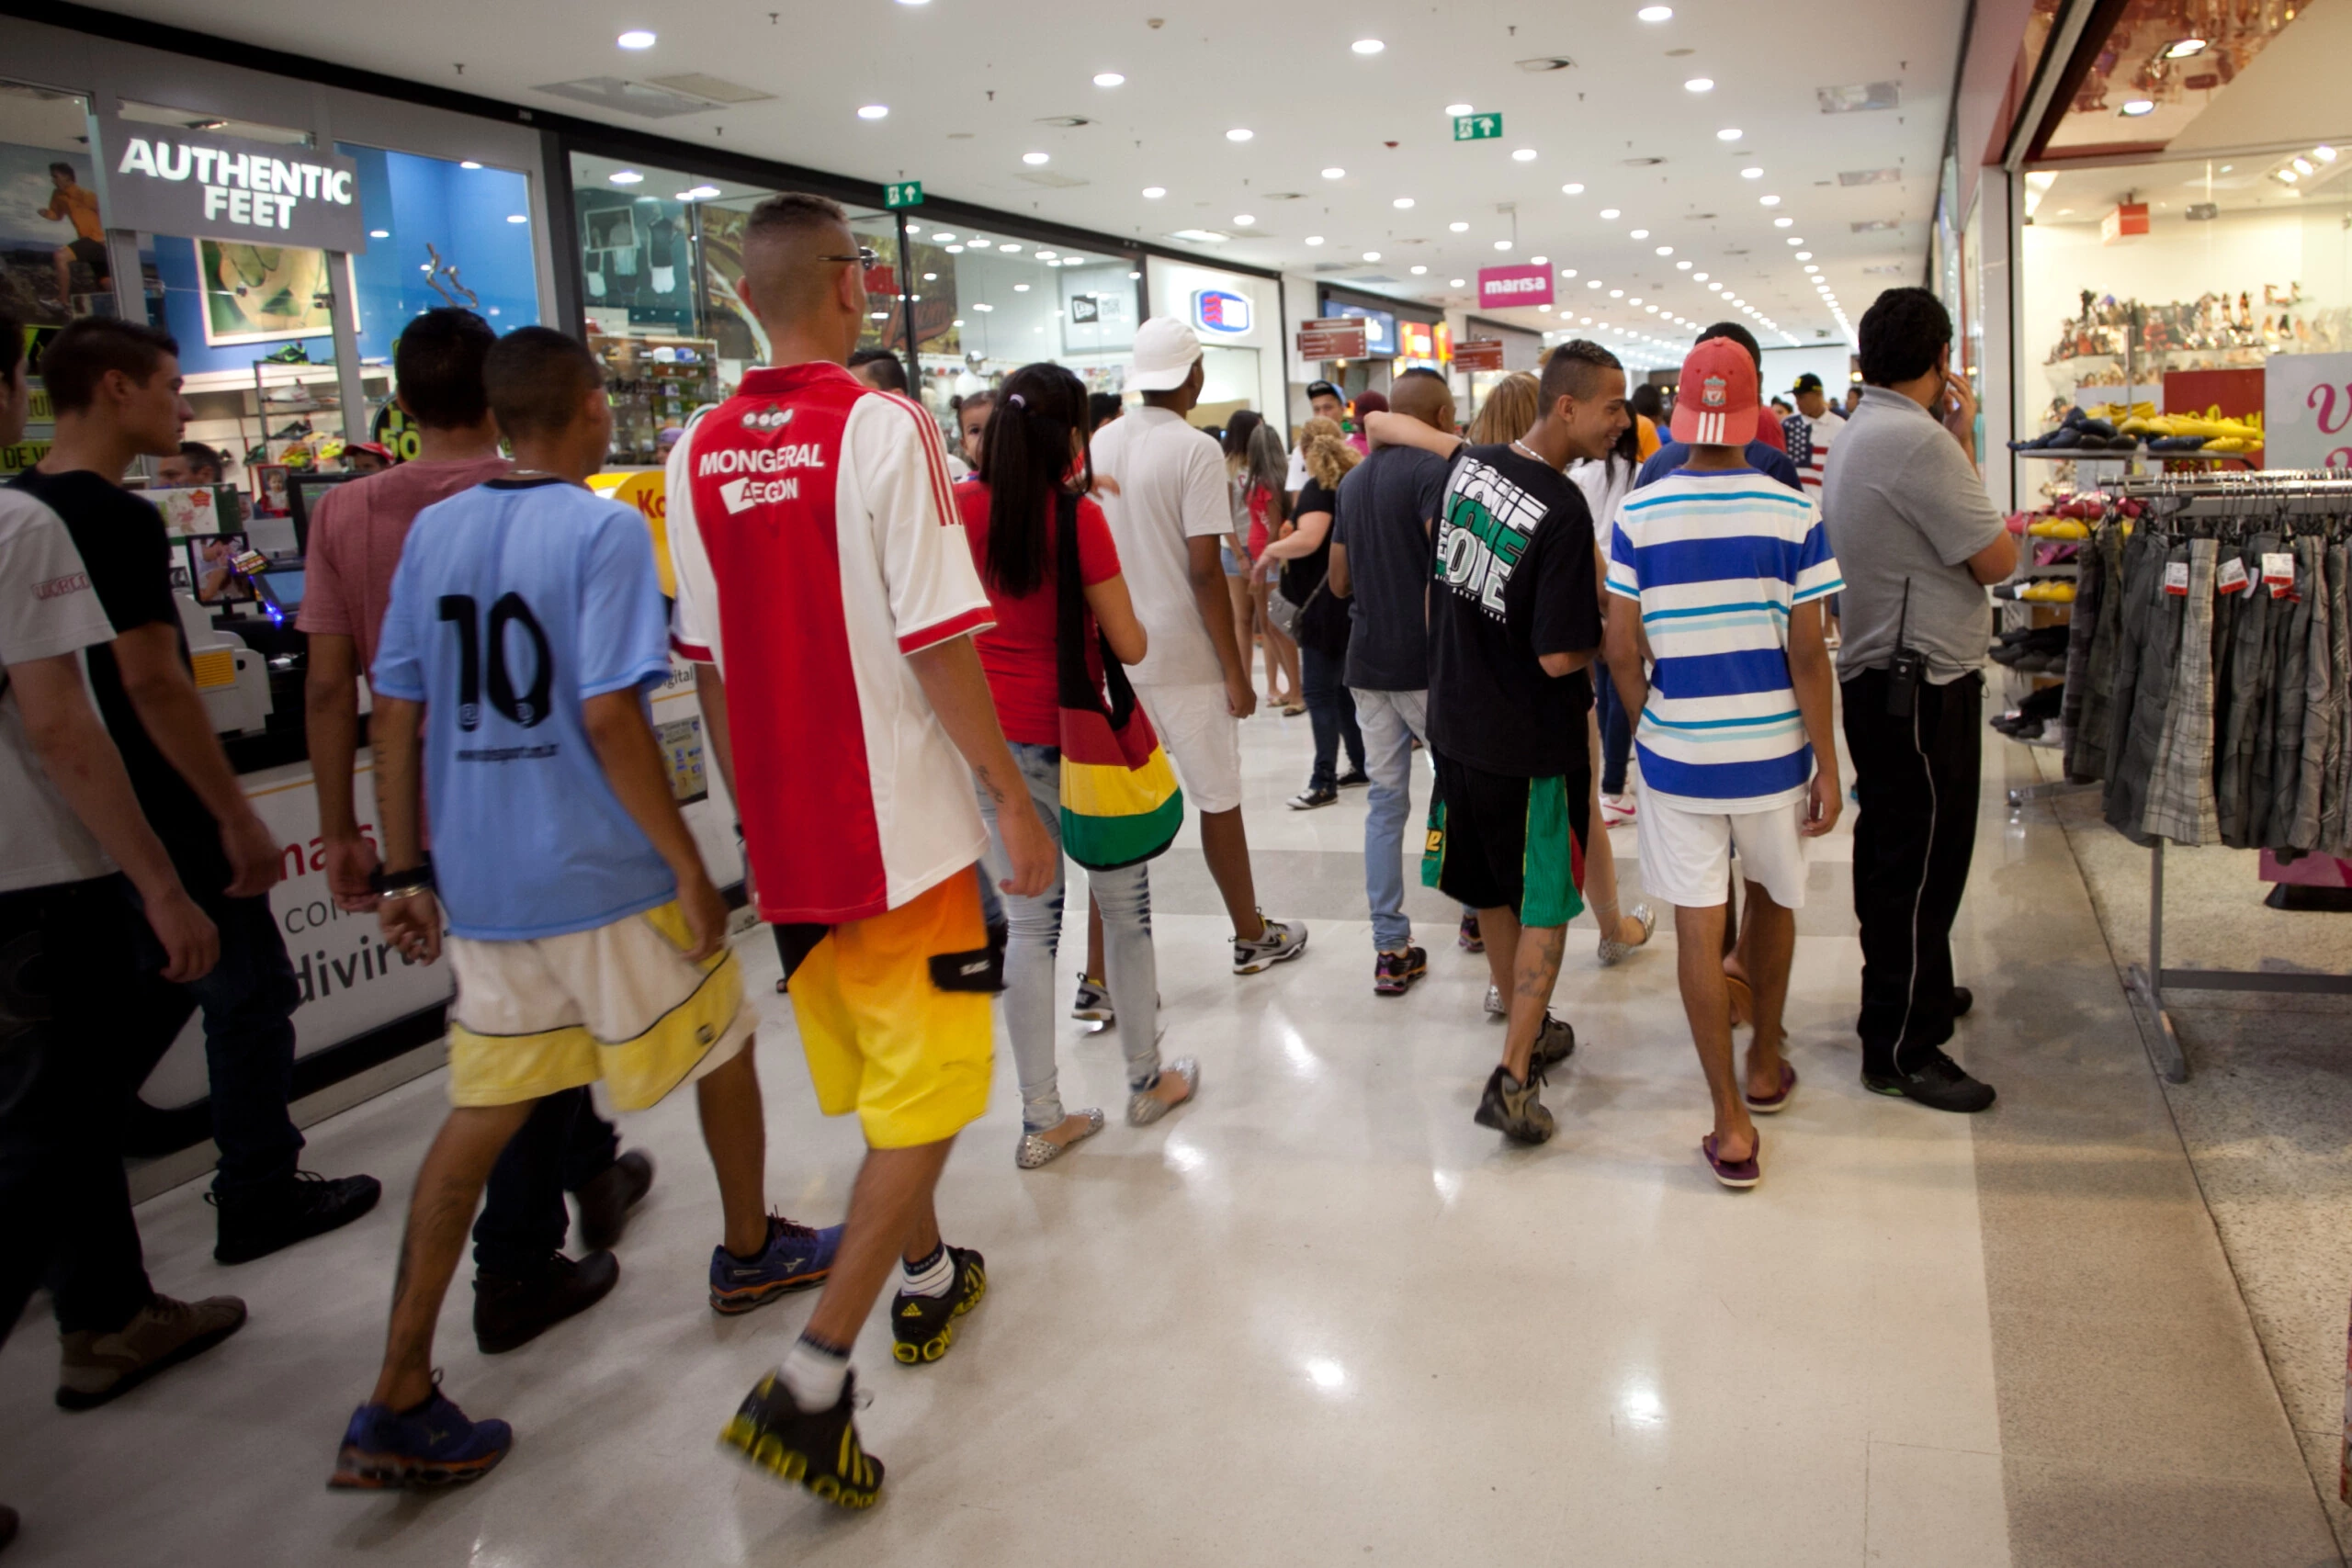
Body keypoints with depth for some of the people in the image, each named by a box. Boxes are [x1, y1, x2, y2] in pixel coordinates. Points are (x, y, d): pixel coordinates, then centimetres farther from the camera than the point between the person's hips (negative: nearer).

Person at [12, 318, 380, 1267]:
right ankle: (260, 1199, 15)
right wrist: (239, 819, -18)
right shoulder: (118, 519, -19)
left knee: (141, 996, 21)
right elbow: (154, 684, -23)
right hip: (163, 824, -9)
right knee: (250, 996, 5)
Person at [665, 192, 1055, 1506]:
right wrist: (1019, 806, -9)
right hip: (903, 829, -6)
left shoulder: (699, 454, 4)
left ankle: (928, 1281, 41)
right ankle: (812, 1383, -2)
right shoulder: (884, 429, -14)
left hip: (786, 835, 7)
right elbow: (937, 645, -17)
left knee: (872, 1074, 22)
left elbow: (708, 660, 10)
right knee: (928, 1089, 3)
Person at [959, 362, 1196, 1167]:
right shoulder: (1079, 517, -14)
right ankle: (1147, 1079, 31)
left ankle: (1041, 1118, 15)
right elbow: (1129, 645, -11)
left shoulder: (966, 506, -2)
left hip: (992, 738, 4)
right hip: (1071, 737, -4)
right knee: (1125, 906, 15)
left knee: (1030, 921, 10)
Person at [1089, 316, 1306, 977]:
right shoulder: (1194, 451, -12)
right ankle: (1251, 936, 26)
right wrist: (1236, 670, -10)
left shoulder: (1100, 444, 6)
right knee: (1218, 798, 9)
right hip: (1184, 655, -5)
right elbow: (1205, 571, -16)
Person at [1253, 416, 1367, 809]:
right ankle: (1361, 764, 22)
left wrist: (1271, 551, -15)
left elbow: (1309, 539, -30)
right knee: (1342, 686, 17)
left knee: (1320, 691, -5)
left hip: (1324, 601, -8)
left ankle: (1324, 781, -4)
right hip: (1353, 599, 9)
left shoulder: (1319, 488, -13)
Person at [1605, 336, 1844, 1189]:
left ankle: (1732, 1125, 6)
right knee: (1774, 900, 23)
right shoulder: (1792, 513, -8)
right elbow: (1807, 654, -8)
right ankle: (1766, 1064, 40)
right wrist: (1826, 765, 0)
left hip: (1677, 754, 0)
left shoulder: (1636, 515, -6)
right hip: (1773, 749, 1)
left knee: (1697, 927, 3)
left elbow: (1622, 652, -5)